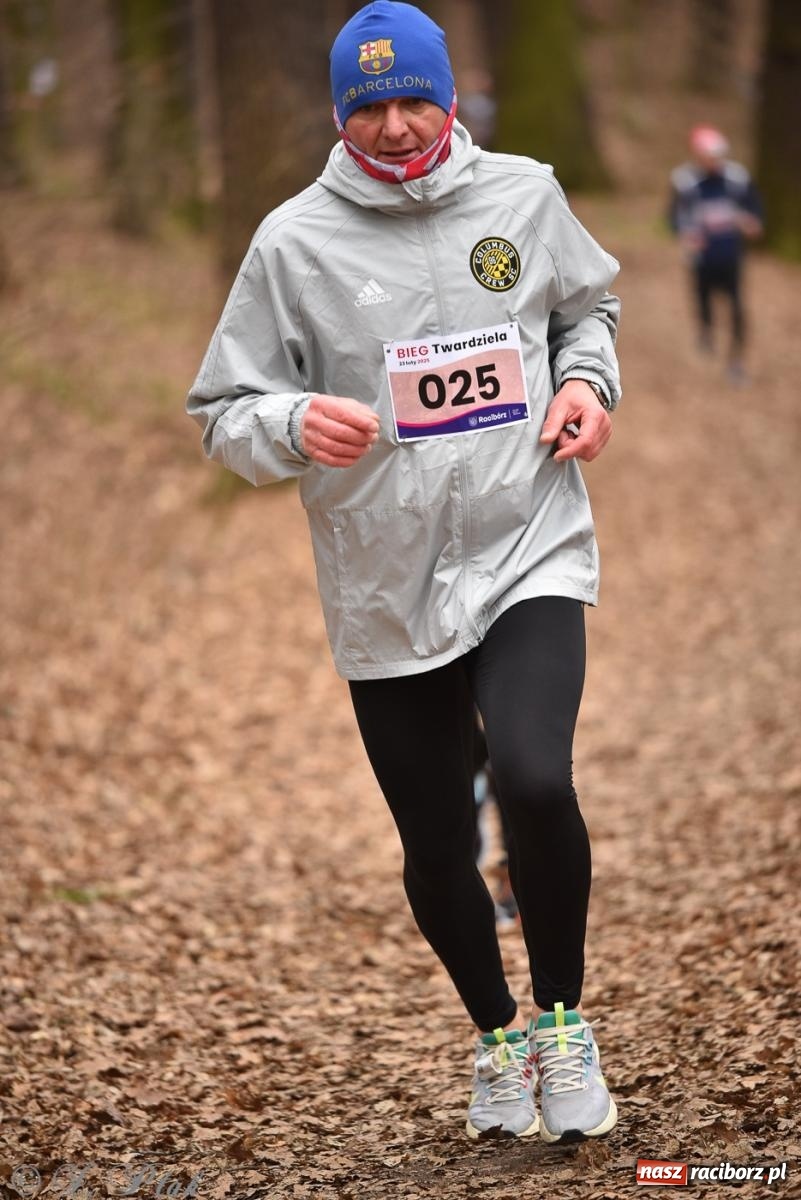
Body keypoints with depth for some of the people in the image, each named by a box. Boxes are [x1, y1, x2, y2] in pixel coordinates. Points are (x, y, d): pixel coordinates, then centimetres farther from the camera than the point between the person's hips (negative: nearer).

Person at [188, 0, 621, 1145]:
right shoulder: (294, 242, -4)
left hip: (529, 558, 0)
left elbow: (588, 305, 21)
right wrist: (295, 424, -22)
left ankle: (561, 1020, 2)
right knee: (437, 848, 9)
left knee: (535, 779, -24)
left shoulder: (524, 194, 2)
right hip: (386, 591, 1)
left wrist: (588, 381, 1)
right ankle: (495, 1033, 38)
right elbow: (224, 414, -1)